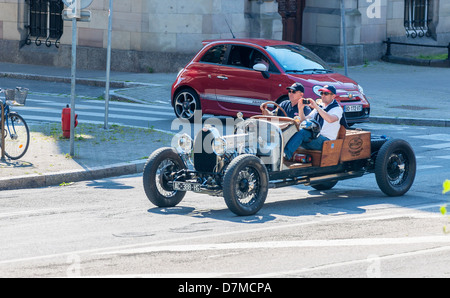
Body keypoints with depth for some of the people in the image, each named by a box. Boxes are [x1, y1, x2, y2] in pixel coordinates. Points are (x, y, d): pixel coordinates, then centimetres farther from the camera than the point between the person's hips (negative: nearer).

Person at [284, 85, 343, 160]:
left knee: (302, 132, -32)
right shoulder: (319, 108, 23)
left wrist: (316, 107, -24)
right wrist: (300, 108, -1)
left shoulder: (337, 109, 0)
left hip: (325, 141, -7)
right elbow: (304, 120, 17)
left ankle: (287, 153, -42)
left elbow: (330, 119, -24)